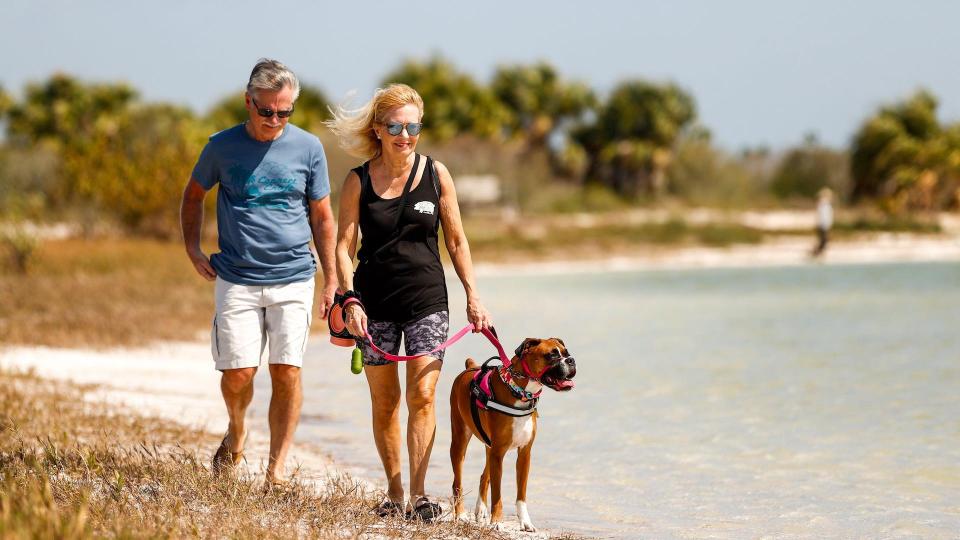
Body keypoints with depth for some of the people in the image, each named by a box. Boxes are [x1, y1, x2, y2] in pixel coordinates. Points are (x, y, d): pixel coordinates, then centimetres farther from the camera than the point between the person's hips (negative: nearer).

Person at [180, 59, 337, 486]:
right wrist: (192, 248, 6)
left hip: (293, 278, 0)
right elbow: (193, 195, 18)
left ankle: (276, 468, 1)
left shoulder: (308, 148, 2)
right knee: (238, 373, -5)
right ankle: (237, 429, 26)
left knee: (287, 373, -6)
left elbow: (322, 217, 8)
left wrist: (331, 281, 6)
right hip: (237, 279, 0)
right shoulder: (223, 146, 1)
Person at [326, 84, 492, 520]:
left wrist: (473, 296, 4)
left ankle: (418, 494, -9)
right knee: (385, 401, 6)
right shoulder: (358, 182, -1)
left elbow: (456, 241, 8)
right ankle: (394, 494, 17)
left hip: (427, 300, 0)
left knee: (422, 396, -10)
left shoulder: (436, 174, 2)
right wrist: (350, 300, -14)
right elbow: (344, 247, -2)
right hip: (375, 303, 0)